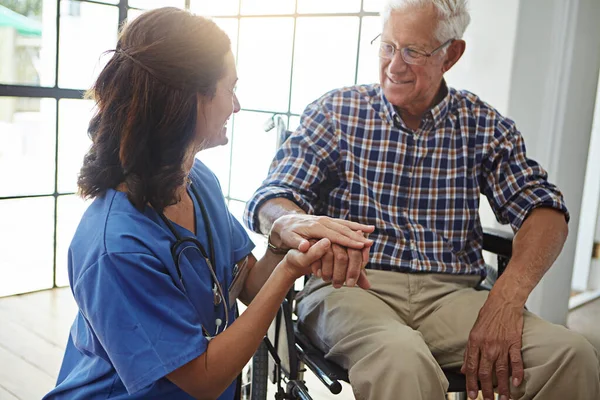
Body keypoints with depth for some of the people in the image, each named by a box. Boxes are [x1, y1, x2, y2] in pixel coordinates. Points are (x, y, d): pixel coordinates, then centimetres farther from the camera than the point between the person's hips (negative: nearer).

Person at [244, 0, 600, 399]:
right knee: (401, 358, -37)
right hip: (352, 287, -2)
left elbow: (543, 208, 1)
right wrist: (309, 228, -31)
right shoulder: (336, 112, 4)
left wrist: (507, 297, -19)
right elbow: (269, 203, -5)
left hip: (451, 295, 3)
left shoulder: (483, 124, 10)